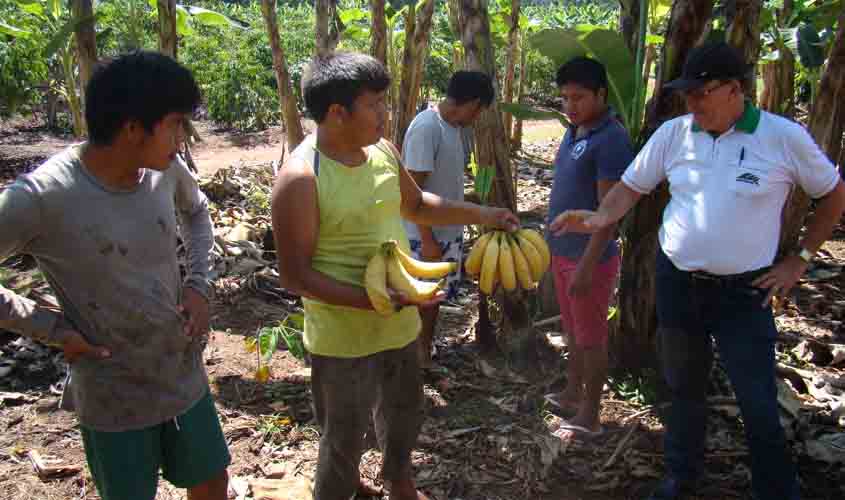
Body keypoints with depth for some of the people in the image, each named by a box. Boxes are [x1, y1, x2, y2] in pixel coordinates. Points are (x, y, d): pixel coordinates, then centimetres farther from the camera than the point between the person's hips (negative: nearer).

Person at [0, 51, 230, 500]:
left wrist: (197, 284, 0)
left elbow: (196, 211, 14)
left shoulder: (165, 167, -9)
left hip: (184, 374, 5)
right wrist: (51, 328, -17)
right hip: (113, 396, -5)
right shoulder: (41, 196, -25)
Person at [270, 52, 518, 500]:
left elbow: (416, 205, 17)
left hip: (400, 322, 8)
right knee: (345, 438, 10)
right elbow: (296, 276, -22)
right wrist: (375, 300, -29)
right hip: (343, 336, -7)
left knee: (404, 414, 27)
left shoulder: (383, 151, -1)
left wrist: (483, 215, 9)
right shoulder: (301, 177, -23)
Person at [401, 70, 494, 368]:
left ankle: (426, 353, 33)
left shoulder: (460, 128, 5)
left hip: (450, 230, 8)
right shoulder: (426, 128, -21)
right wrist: (427, 239, -20)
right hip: (423, 234, -8)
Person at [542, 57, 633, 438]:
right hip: (563, 252, 8)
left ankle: (589, 417, 18)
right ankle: (572, 395, 37)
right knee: (573, 331, 21)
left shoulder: (611, 140, -19)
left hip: (589, 258, -8)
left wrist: (587, 265, -22)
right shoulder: (574, 132, 9)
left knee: (591, 338, 4)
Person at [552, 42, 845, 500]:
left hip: (743, 291, -3)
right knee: (684, 388, 19)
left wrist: (800, 258, -1)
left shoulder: (784, 137, -11)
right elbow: (631, 186, 4)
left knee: (758, 404, 0)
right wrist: (600, 219, -16)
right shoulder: (673, 133, -4)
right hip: (676, 282, 3)